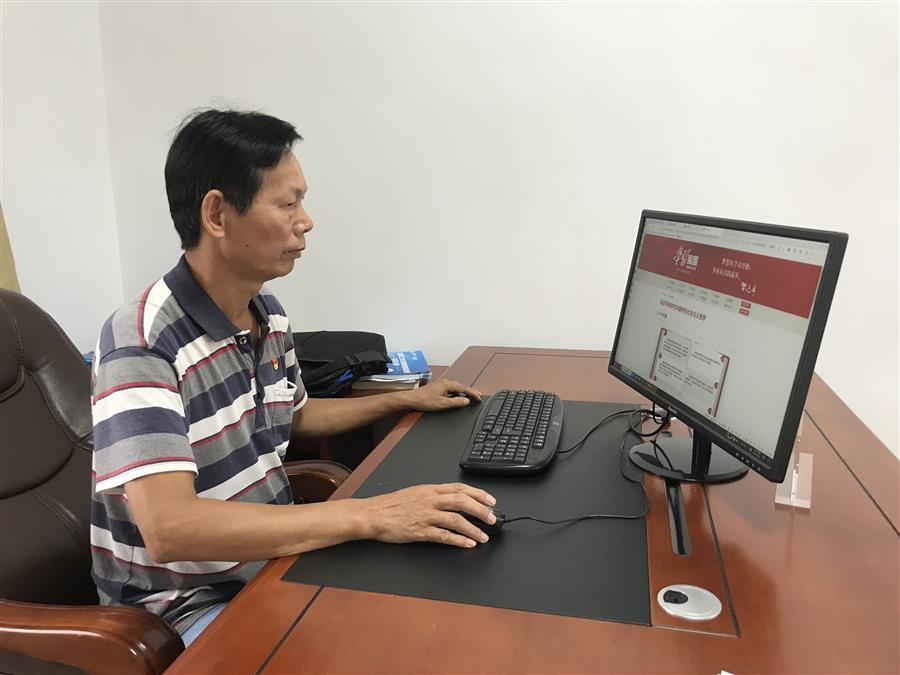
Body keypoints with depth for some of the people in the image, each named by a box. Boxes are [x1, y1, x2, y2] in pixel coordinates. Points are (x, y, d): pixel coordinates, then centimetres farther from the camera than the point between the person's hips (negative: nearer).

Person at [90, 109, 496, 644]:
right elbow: (169, 529, -35)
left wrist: (406, 399, 15)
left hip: (273, 556, 7)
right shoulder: (141, 342, -25)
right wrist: (370, 516, -38)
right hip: (186, 603, -7)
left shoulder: (270, 315, 0)